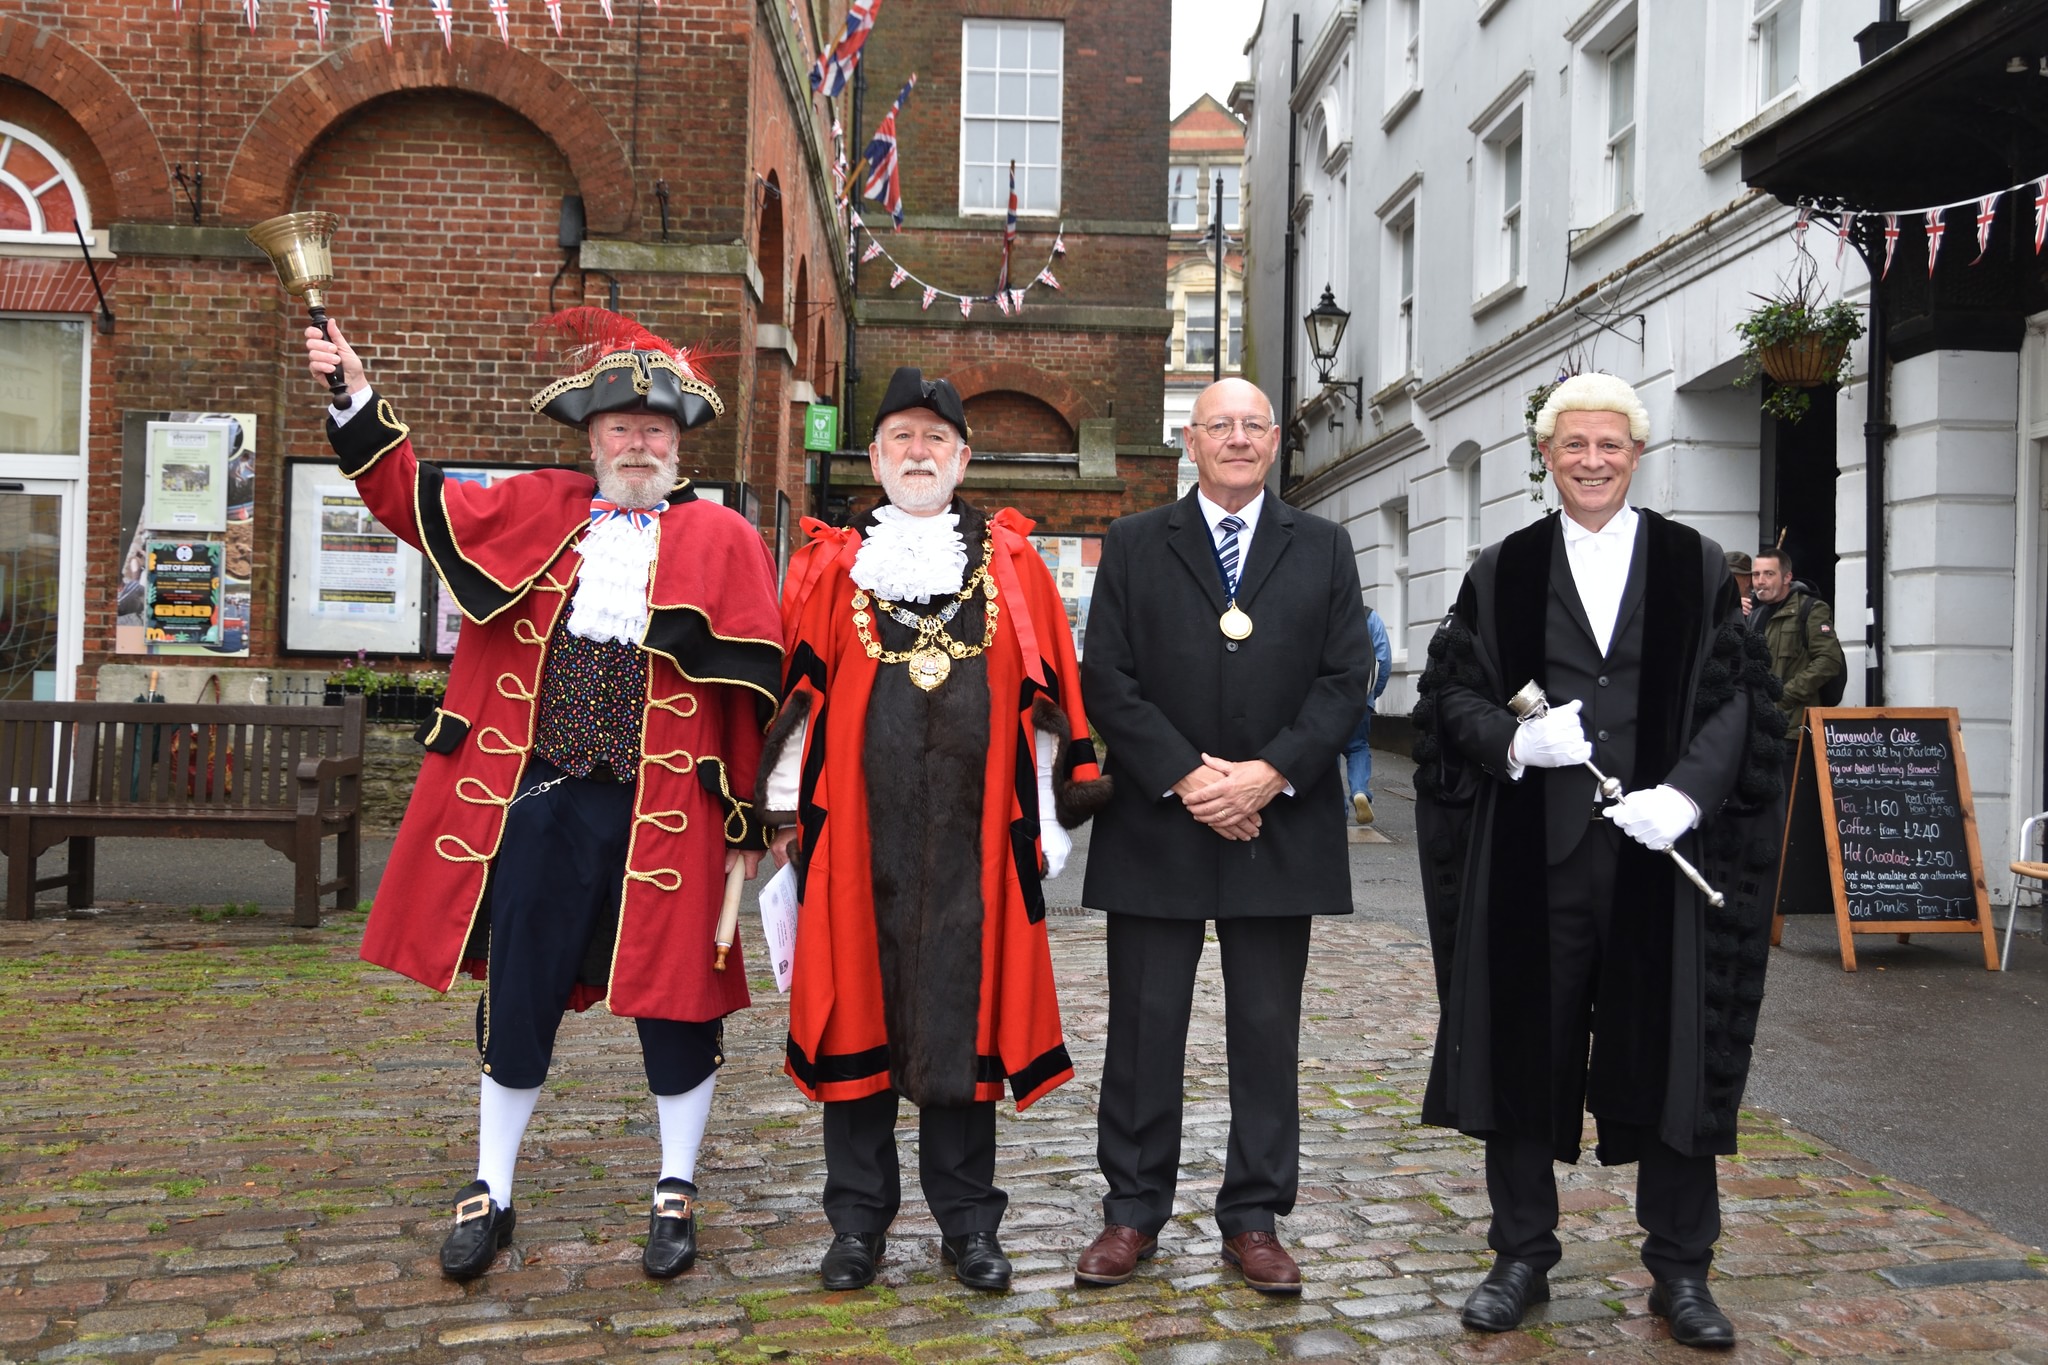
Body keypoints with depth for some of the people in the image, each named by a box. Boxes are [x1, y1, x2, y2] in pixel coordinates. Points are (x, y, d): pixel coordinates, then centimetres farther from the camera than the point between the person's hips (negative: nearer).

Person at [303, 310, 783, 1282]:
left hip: (665, 812, -2)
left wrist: (746, 823, -3)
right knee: (517, 999, 10)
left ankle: (676, 1195, 25)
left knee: (673, 1000, 6)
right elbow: (412, 500, 17)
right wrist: (356, 395, 8)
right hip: (538, 803, 2)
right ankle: (490, 1194, 28)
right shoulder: (531, 512, 10)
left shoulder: (722, 541, 1)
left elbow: (749, 691, -1)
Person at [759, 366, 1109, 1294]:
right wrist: (787, 808, 2)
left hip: (971, 833, 0)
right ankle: (859, 1220, 20)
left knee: (963, 1015, 7)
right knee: (857, 1005, 6)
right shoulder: (829, 563, 8)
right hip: (856, 831, 0)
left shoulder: (1011, 563, 9)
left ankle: (968, 1222, 20)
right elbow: (795, 690, 6)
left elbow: (1047, 694, 7)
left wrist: (1051, 817, 3)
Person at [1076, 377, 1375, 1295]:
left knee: (1267, 1034, 8)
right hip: (1156, 828, -1)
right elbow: (1107, 679, -2)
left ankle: (1255, 1219, 21)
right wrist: (1185, 777, -12)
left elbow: (1346, 678, 1)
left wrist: (1270, 773, -12)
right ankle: (1133, 1212, 21)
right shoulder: (1134, 545, 6)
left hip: (1280, 830, 1)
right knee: (1145, 1029, 6)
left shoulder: (1323, 548, 9)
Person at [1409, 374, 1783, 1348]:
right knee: (1523, 1042, 6)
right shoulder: (1501, 572, 9)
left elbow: (1737, 696, 2)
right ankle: (1522, 1256, 21)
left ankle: (1680, 1268, 21)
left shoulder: (1696, 566, 8)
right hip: (1532, 854, 1)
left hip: (1660, 850, 0)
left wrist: (1685, 793, -14)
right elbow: (1450, 690, 6)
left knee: (1672, 1048, 4)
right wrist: (1514, 741, -14)